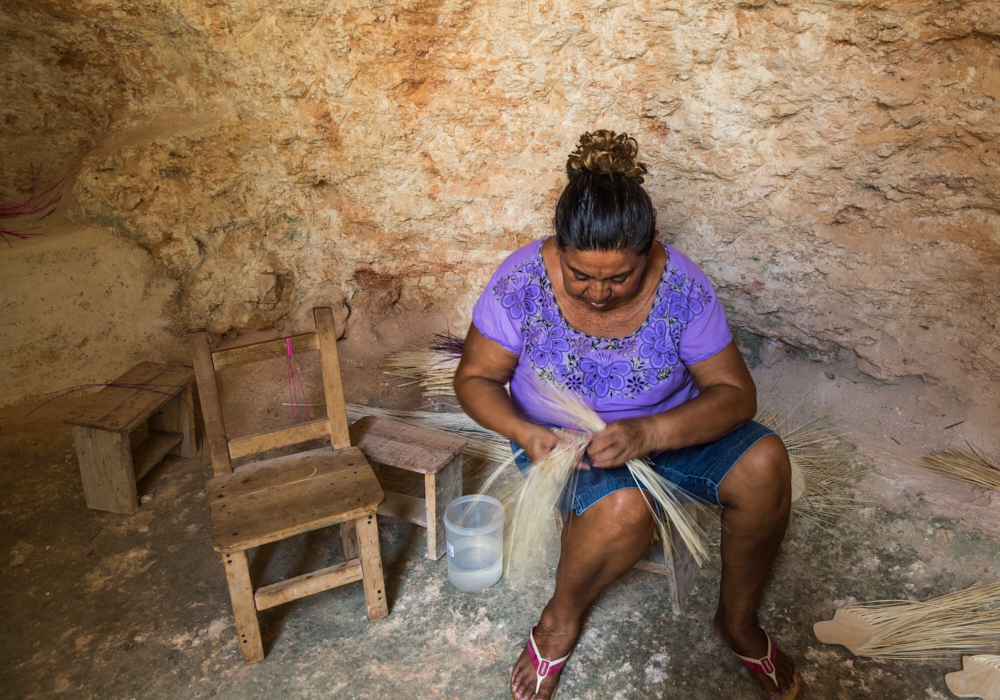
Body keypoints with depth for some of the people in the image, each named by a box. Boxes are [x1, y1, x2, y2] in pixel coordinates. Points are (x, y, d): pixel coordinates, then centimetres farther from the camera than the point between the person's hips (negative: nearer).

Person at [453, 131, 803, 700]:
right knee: (623, 509, -33)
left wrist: (651, 432, -34)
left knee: (765, 464, -21)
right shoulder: (523, 281, -22)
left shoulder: (680, 285, -20)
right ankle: (562, 618, 1)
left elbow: (735, 393, -16)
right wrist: (524, 432, -31)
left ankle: (739, 620, 6)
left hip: (667, 426, 3)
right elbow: (475, 378, -11)